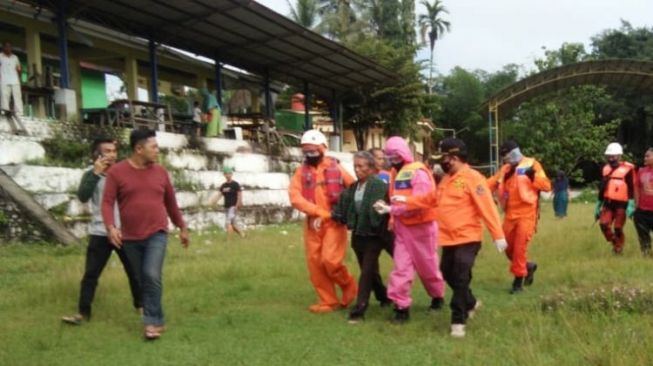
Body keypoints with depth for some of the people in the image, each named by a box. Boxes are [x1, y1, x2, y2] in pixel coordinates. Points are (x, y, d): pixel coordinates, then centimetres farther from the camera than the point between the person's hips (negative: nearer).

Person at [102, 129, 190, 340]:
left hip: (157, 234, 0)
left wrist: (182, 228, 19)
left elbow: (171, 203, 14)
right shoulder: (117, 172, -5)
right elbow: (107, 202, -8)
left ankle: (152, 321, -8)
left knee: (152, 275, -18)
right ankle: (158, 320, 24)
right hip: (130, 238, 0)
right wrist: (111, 227, -25)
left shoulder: (160, 172, 4)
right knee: (143, 279, 10)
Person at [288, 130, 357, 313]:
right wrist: (317, 212, -16)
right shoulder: (301, 171, 5)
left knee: (330, 260, -15)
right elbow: (295, 197, -7)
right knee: (315, 263, 4)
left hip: (334, 222, -4)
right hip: (312, 223, 4)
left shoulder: (336, 168, 1)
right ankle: (328, 301, 18)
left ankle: (349, 286, 13)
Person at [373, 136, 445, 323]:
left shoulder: (418, 172, -17)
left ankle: (438, 296, 33)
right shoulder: (395, 173, 9)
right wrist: (393, 219, -2)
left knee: (427, 265, 10)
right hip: (402, 227, 6)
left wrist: (391, 209, -23)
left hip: (421, 226, -6)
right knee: (401, 267, 0)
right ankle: (401, 306, 4)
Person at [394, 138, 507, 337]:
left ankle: (458, 320, 4)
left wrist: (498, 235, -23)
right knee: (449, 274, 17)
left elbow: (487, 208, -19)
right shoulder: (447, 179, 13)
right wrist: (406, 200, 20)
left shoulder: (472, 178, -15)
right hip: (449, 238, 9)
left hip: (468, 239, -9)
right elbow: (431, 199, 24)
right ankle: (470, 304, 39)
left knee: (461, 279, -7)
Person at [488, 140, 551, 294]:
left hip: (526, 214, -6)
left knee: (519, 248, -9)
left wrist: (533, 176, -22)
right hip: (510, 215, 6)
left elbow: (546, 186, -9)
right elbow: (492, 182, 7)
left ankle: (518, 280, 2)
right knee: (509, 248, 11)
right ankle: (528, 266, 35)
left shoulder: (532, 164, -4)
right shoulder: (505, 169, 13)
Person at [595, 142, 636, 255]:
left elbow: (631, 188, -10)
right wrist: (598, 205, 17)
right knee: (604, 224, -9)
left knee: (618, 228, -2)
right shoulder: (606, 168, 11)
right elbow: (602, 188, 17)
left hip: (621, 204, -5)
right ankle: (614, 242, 12)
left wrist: (631, 205, -16)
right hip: (608, 203, 5)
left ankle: (619, 246, 19)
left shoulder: (627, 169, -9)